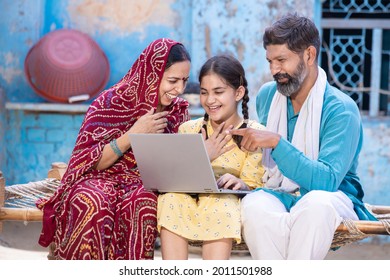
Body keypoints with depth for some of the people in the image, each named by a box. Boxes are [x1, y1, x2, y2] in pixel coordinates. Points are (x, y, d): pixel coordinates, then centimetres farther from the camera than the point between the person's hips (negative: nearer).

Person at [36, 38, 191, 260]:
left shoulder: (179, 111, 8)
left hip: (147, 186, 2)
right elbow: (87, 164, -8)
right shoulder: (109, 104, -5)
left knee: (144, 203, -35)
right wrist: (134, 134, -16)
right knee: (93, 201, -38)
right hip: (101, 181, -2)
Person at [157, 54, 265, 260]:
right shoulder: (188, 130, 12)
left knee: (222, 205, -36)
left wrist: (239, 184, -27)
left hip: (228, 206, -3)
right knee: (171, 199, -30)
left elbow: (253, 187, -4)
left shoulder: (254, 134, 3)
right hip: (189, 205, 3)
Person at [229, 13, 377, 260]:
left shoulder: (341, 109, -9)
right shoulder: (267, 95, 9)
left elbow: (327, 181, -21)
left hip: (332, 197, -3)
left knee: (316, 202, -41)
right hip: (275, 195, 4)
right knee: (254, 205, -34)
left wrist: (276, 142, -25)